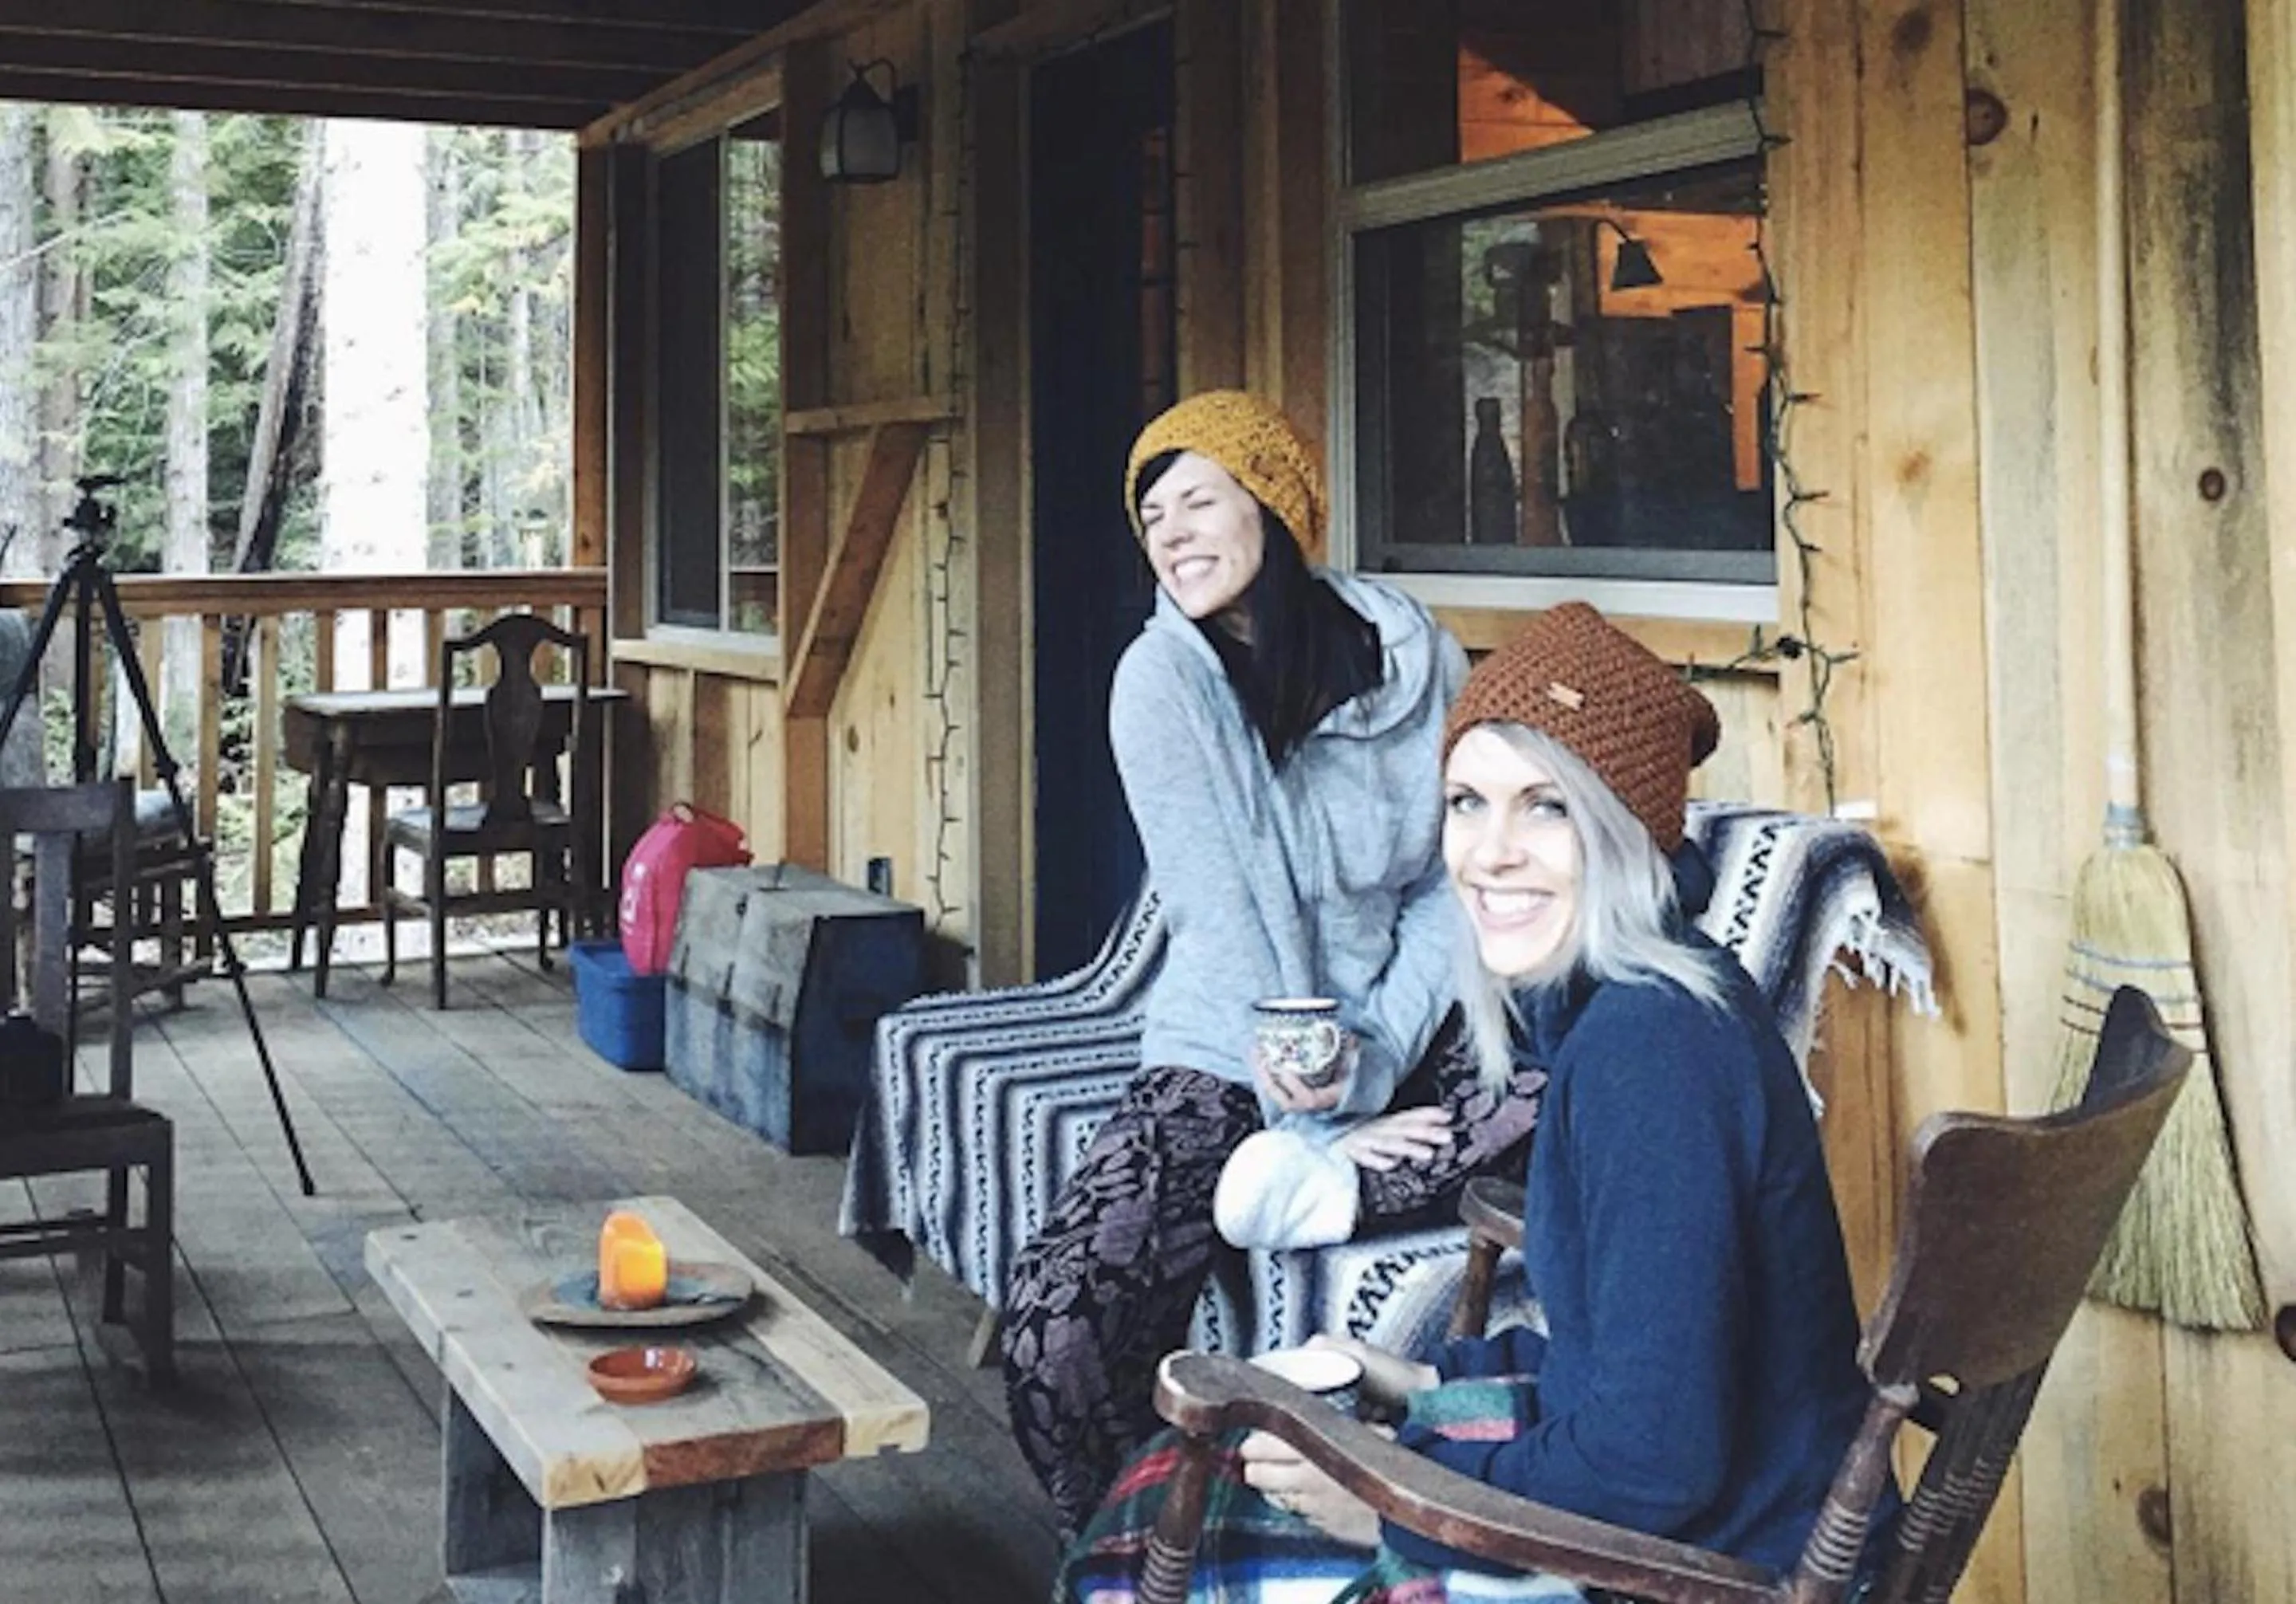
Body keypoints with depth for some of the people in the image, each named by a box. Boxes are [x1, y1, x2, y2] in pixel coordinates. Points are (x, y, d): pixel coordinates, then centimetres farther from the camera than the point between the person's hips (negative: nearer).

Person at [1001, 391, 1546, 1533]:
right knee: (1056, 1316, -25)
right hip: (1227, 1060, -2)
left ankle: (1321, 1192, -20)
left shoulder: (1415, 655, -3)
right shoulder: (1163, 679, -8)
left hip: (1410, 1043, 2)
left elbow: (1459, 884, -2)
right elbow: (1224, 917, -14)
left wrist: (1375, 1060, -16)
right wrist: (1314, 1122, -18)